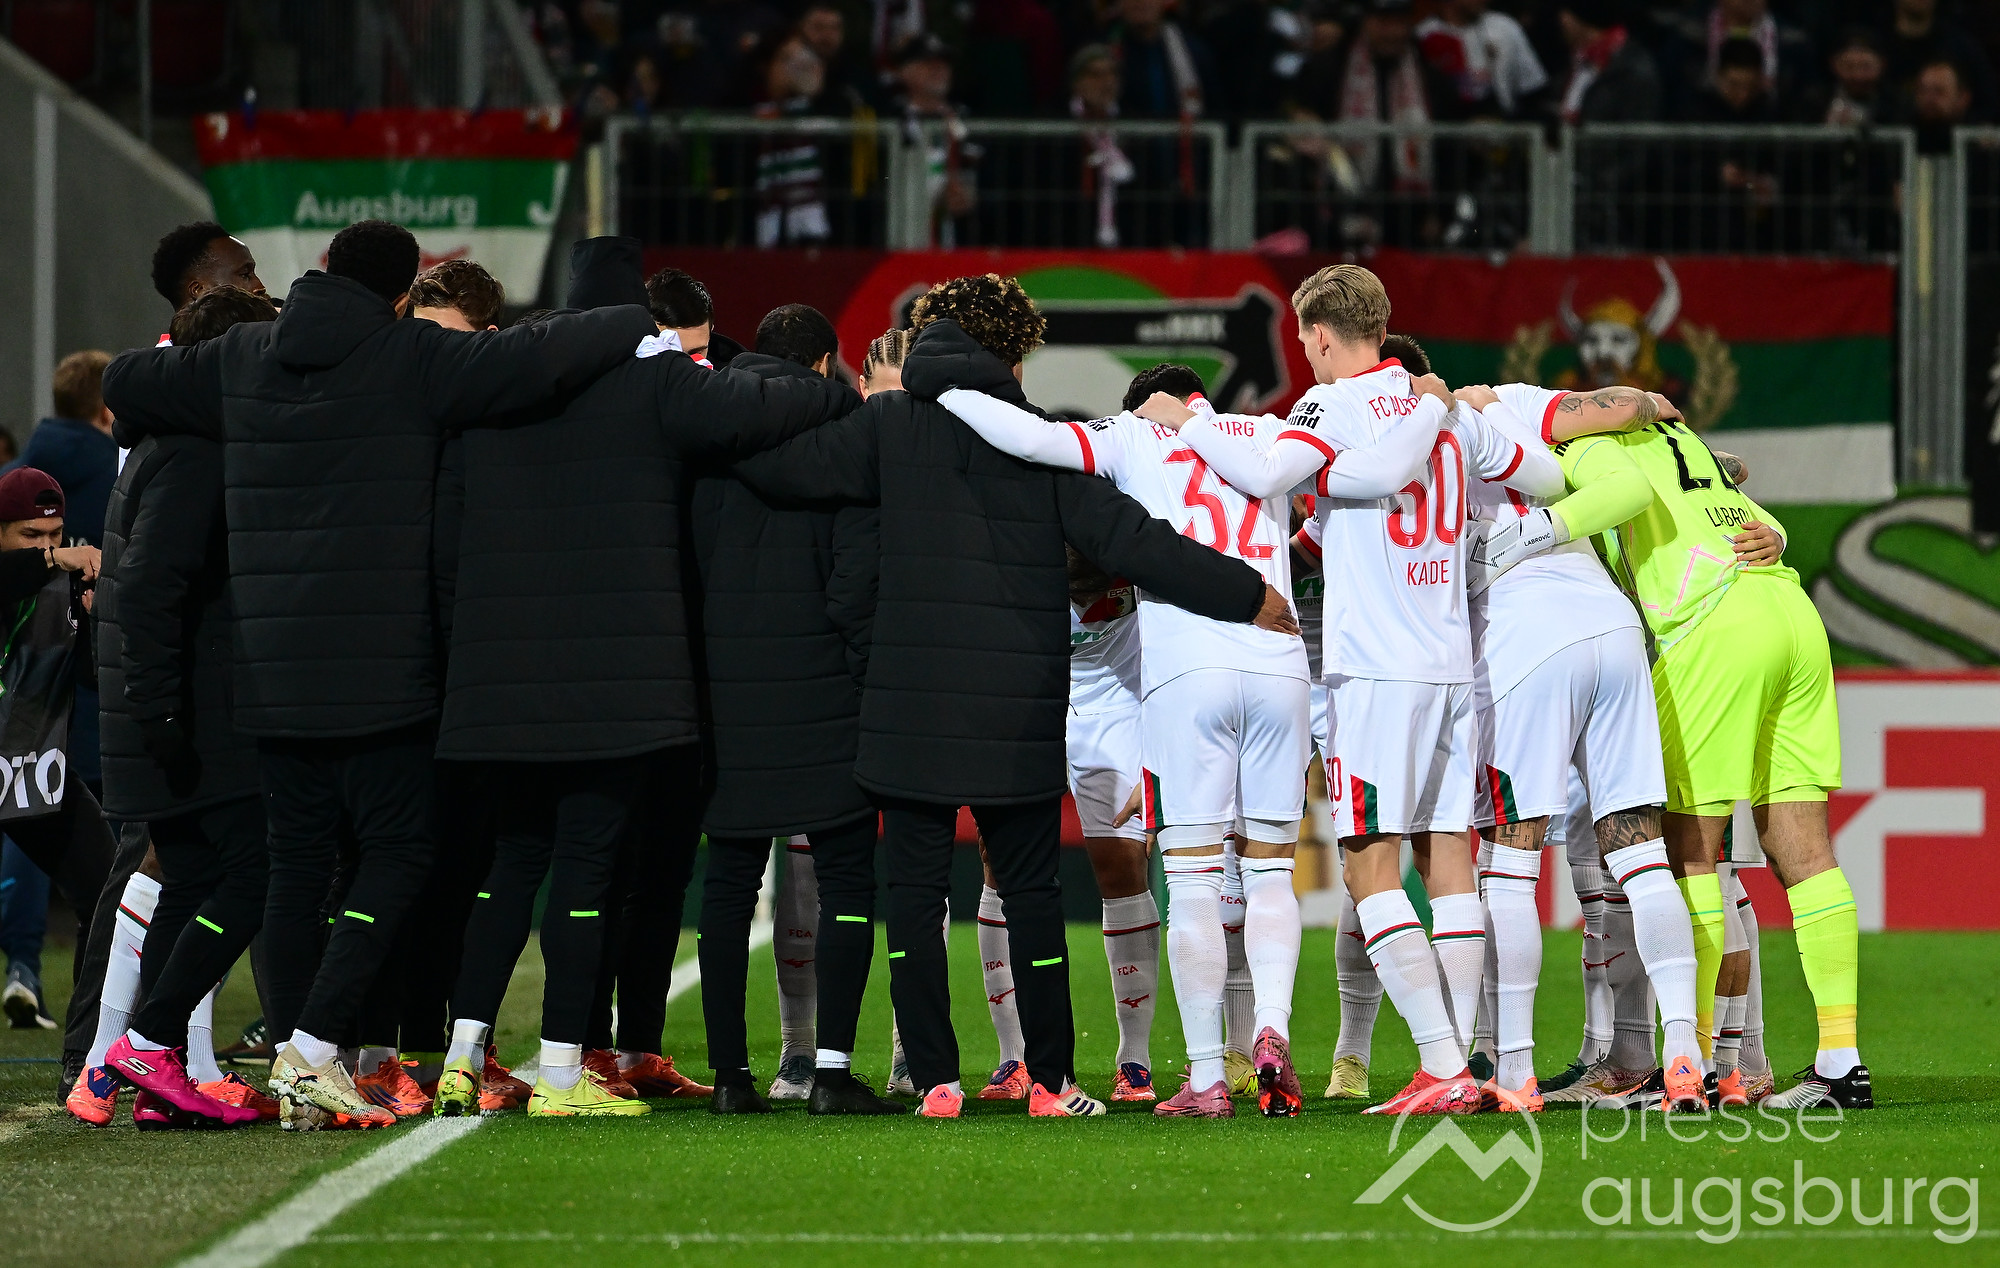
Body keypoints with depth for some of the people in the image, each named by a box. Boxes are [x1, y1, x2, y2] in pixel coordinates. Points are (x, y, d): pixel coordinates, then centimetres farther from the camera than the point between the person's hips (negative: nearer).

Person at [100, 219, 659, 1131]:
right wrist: (645, 328, -1)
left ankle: (293, 1064, 7)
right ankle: (316, 1046, -11)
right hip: (381, 670, -5)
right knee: (396, 849, 2)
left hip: (269, 670, 5)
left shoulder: (241, 359, 7)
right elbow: (545, 357, -15)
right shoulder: (413, 361, -8)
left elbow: (126, 384, 18)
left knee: (296, 856, 10)